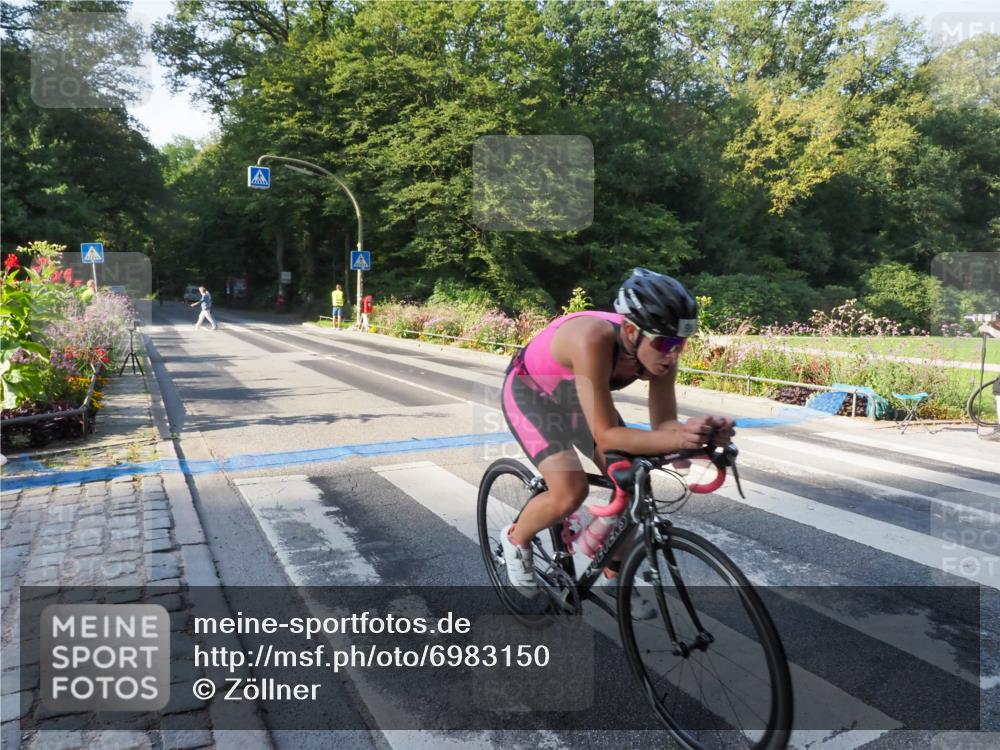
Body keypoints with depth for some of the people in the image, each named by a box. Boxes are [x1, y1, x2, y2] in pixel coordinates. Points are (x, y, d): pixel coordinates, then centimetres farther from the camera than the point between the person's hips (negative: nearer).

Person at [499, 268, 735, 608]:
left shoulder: (658, 348, -24)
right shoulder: (594, 339, -42)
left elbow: (662, 425, -20)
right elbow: (605, 435, -41)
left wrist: (699, 431, -40)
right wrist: (677, 441, -52)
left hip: (572, 393, 6)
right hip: (530, 390, -6)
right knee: (571, 492, -21)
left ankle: (613, 573, 20)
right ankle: (515, 538, 11)